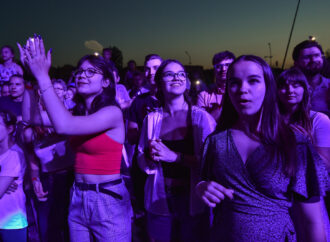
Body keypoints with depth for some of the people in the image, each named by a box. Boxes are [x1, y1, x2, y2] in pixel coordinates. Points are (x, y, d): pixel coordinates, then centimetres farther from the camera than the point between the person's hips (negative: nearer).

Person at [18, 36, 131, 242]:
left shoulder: (113, 112, -14)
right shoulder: (78, 112, 7)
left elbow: (63, 126, -27)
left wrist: (43, 77, -22)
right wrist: (31, 74, -5)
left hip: (108, 200, -6)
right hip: (78, 199, 7)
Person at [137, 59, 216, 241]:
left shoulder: (201, 117, -9)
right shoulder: (151, 119, 1)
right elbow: (141, 160, 8)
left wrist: (175, 156, -23)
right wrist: (150, 156, -14)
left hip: (193, 200, -2)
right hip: (160, 199, 3)